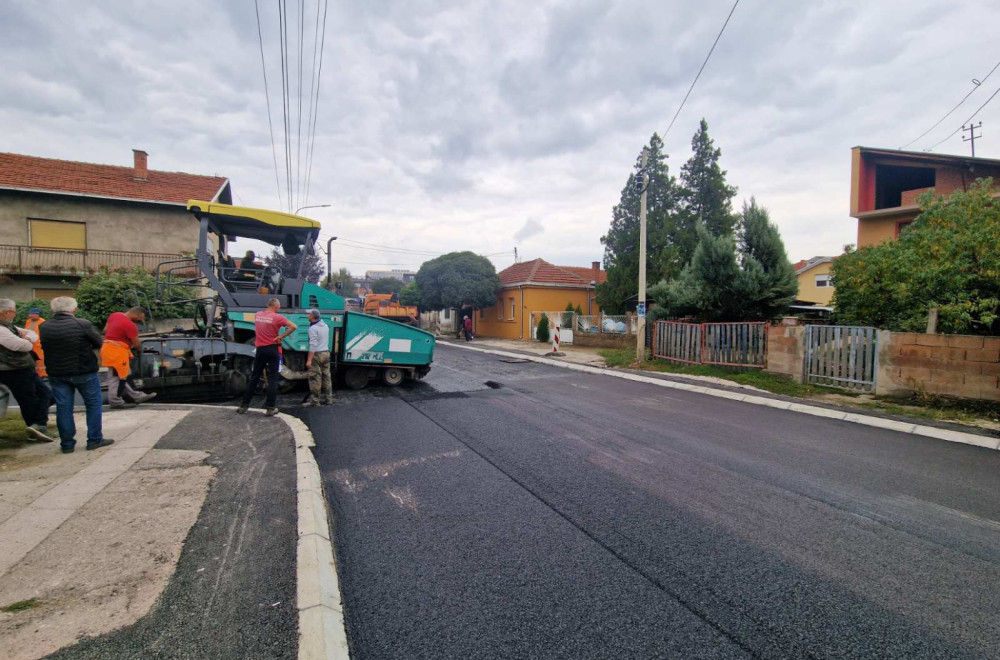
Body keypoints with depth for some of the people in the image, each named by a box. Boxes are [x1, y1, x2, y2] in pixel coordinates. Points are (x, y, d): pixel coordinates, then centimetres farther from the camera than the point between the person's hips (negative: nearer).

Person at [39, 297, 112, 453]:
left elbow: (45, 347, 8)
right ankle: (95, 439, 12)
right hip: (84, 372, -3)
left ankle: (67, 444, 15)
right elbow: (99, 343, -5)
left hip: (56, 374, 4)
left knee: (63, 408, 10)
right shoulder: (83, 324, -14)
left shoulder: (44, 327, -2)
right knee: (93, 404, 10)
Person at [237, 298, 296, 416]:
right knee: (272, 379, 0)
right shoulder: (277, 317, -11)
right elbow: (293, 326, -19)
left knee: (254, 378, 13)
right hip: (273, 349, -5)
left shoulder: (257, 315, 6)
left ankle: (244, 405, 17)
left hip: (260, 349, 5)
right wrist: (281, 336, -13)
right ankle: (271, 408, 1)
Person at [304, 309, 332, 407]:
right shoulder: (325, 325, 9)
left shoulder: (313, 328, -14)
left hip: (317, 354, -8)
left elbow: (313, 345, -20)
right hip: (326, 352, 8)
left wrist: (309, 360, -21)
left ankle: (315, 400, 0)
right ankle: (328, 398, 15)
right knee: (326, 376, 11)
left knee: (315, 378, -2)